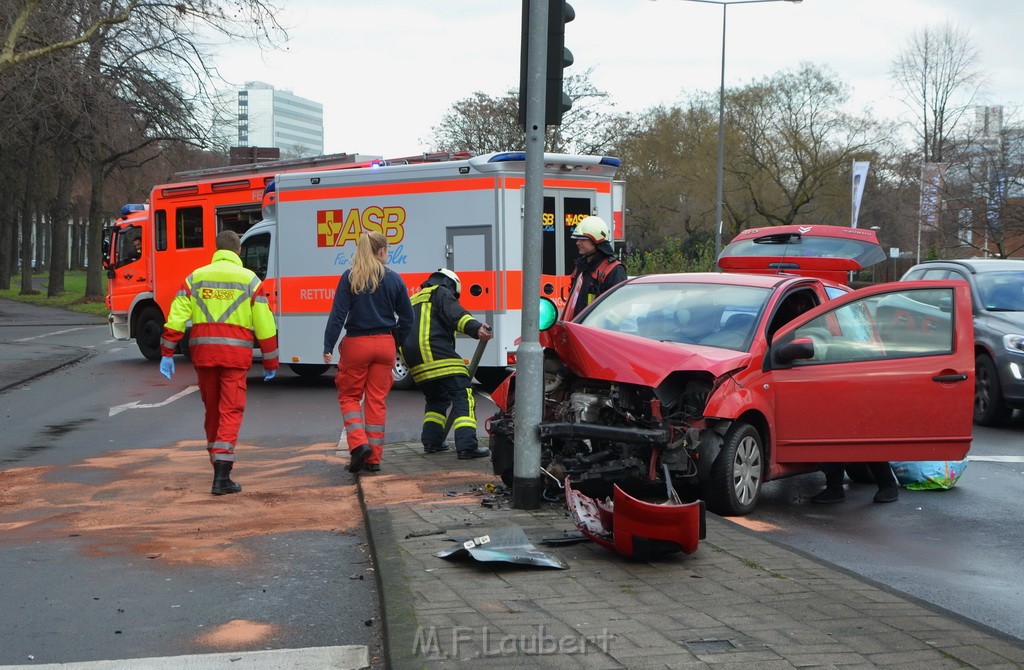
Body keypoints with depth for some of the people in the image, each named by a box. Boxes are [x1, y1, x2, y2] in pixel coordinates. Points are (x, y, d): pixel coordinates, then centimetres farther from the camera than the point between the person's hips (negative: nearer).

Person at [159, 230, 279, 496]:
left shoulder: (195, 277, 9)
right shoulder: (249, 279, 2)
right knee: (231, 411, -2)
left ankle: (218, 463, 30)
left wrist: (167, 353, 6)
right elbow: (265, 325, 1)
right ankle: (222, 476, -12)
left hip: (202, 353, 3)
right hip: (235, 354, -3)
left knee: (212, 410, 17)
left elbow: (176, 318, 3)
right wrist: (270, 362, 8)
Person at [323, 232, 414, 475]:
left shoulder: (349, 278, -5)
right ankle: (374, 458, 8)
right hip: (385, 345, 2)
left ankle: (359, 444, -9)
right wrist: (396, 342, 18)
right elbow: (407, 317, 6)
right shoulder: (394, 280, 1)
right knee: (377, 400, 7)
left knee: (349, 396, 12)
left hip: (356, 344, -2)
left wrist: (328, 347, -7)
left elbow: (338, 314, -10)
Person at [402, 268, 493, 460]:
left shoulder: (414, 300, 33)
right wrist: (475, 328, -30)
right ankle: (467, 445, -22)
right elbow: (456, 314, -15)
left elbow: (404, 331, 37)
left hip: (414, 361, 8)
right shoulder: (442, 293, 7)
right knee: (462, 395, -10)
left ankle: (431, 440, 16)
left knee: (437, 398, 24)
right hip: (436, 352, -8)